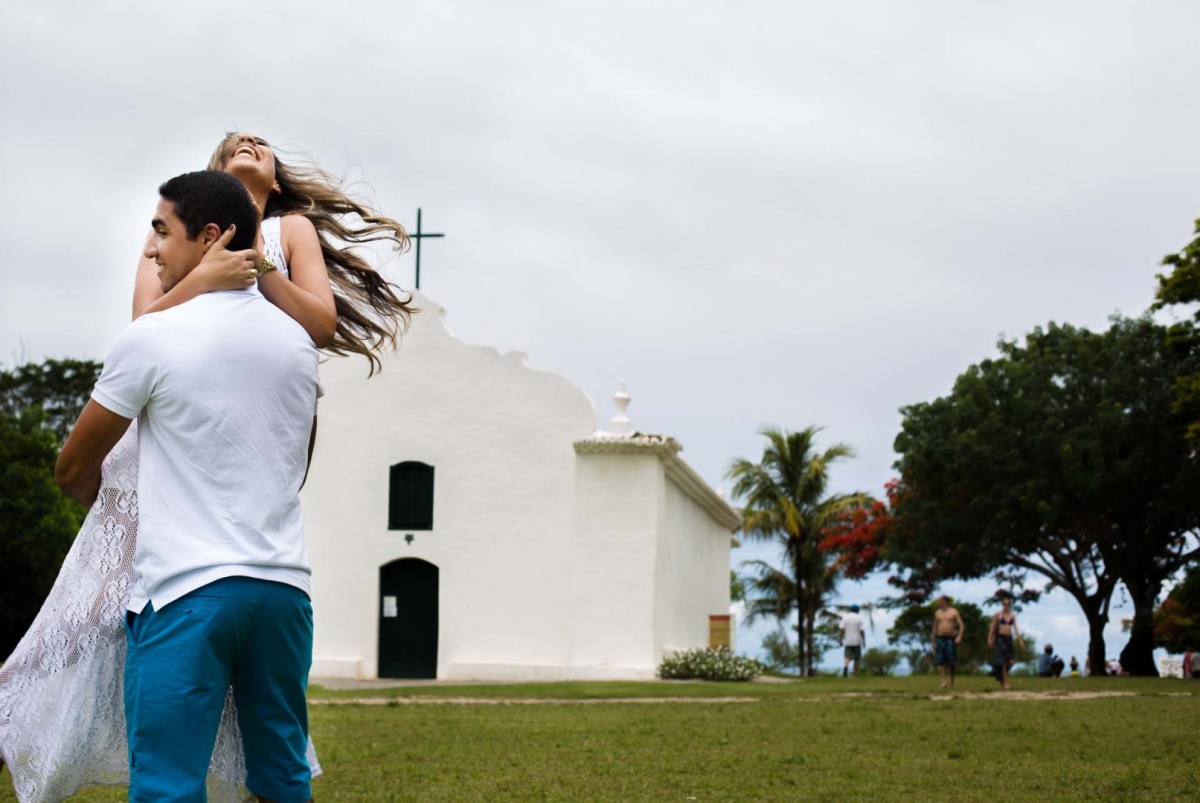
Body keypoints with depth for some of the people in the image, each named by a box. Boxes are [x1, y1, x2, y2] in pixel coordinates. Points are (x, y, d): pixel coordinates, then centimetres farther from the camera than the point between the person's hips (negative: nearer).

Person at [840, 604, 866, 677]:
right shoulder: (859, 618, -4)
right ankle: (855, 675, 12)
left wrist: (841, 639, 2)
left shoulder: (845, 617, 2)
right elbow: (862, 630, -10)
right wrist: (864, 641, -2)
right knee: (856, 659, 10)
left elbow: (841, 629, -4)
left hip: (848, 641, 1)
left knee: (848, 657, -1)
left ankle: (846, 666, -32)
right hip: (857, 641, -1)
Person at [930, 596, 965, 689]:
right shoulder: (937, 613, 12)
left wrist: (959, 636, -17)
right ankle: (943, 681, -10)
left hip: (951, 639, -3)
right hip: (940, 638, 3)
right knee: (940, 661, -9)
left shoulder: (954, 612, 2)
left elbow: (961, 625, -2)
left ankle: (952, 678, 23)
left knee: (952, 661, -1)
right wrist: (933, 642, 13)